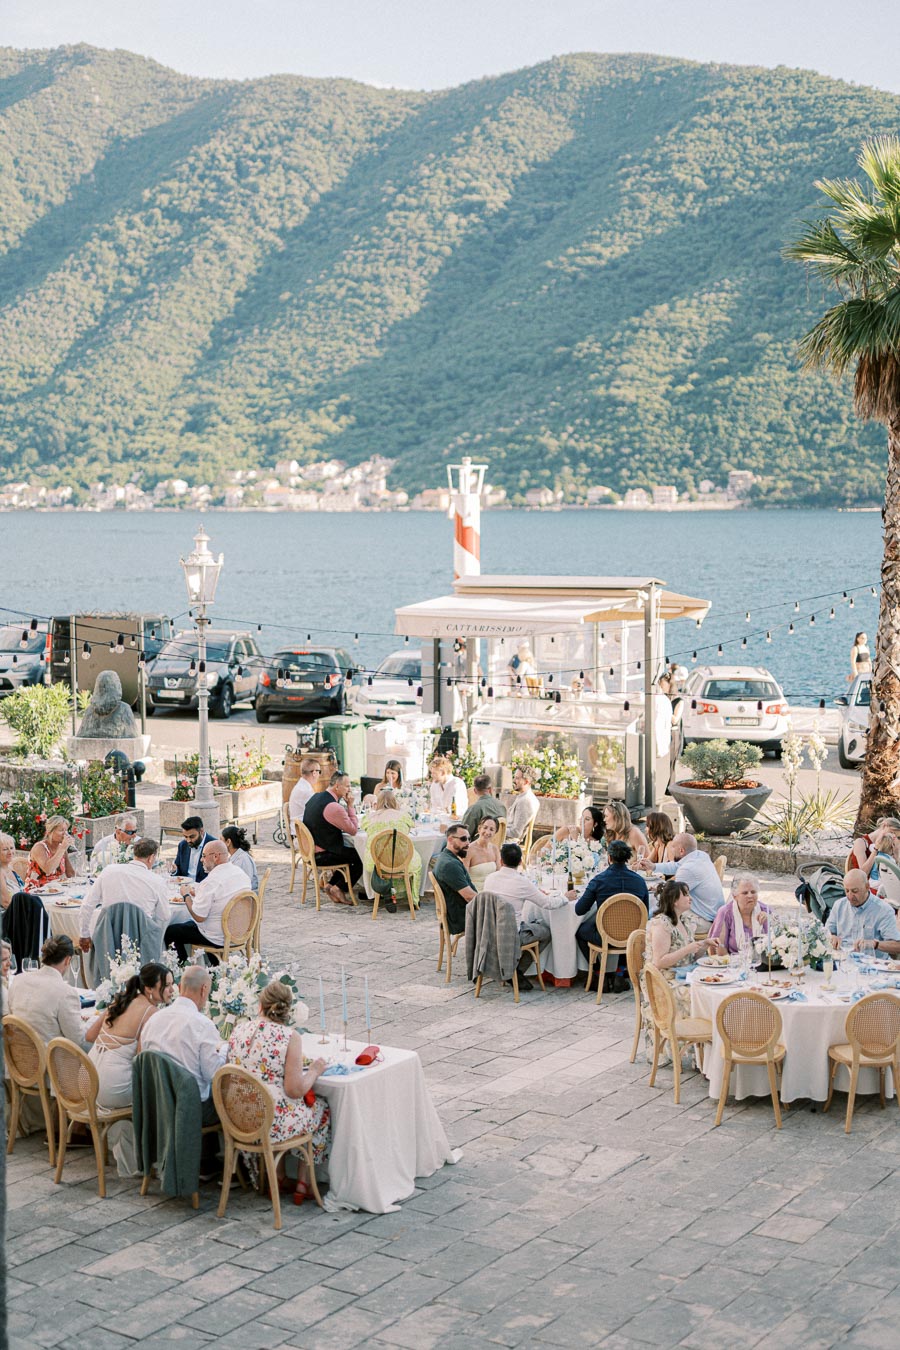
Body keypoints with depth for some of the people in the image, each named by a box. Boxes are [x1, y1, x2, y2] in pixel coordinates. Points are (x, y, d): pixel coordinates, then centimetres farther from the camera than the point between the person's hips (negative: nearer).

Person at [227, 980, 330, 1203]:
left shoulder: (239, 1030, -1)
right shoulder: (290, 1036, -16)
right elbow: (295, 1089, -18)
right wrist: (314, 1070, 1)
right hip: (273, 1124, -5)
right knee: (322, 1107, 24)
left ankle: (277, 1175, 34)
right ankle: (303, 1182, 28)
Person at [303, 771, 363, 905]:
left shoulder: (316, 797, 7)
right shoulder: (334, 807, -24)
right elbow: (353, 830, -16)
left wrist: (347, 806, 7)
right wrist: (350, 806, -9)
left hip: (311, 849, 10)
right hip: (322, 855, -10)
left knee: (350, 852, 23)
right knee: (361, 858, -1)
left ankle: (332, 884, 17)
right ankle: (339, 889, 5)